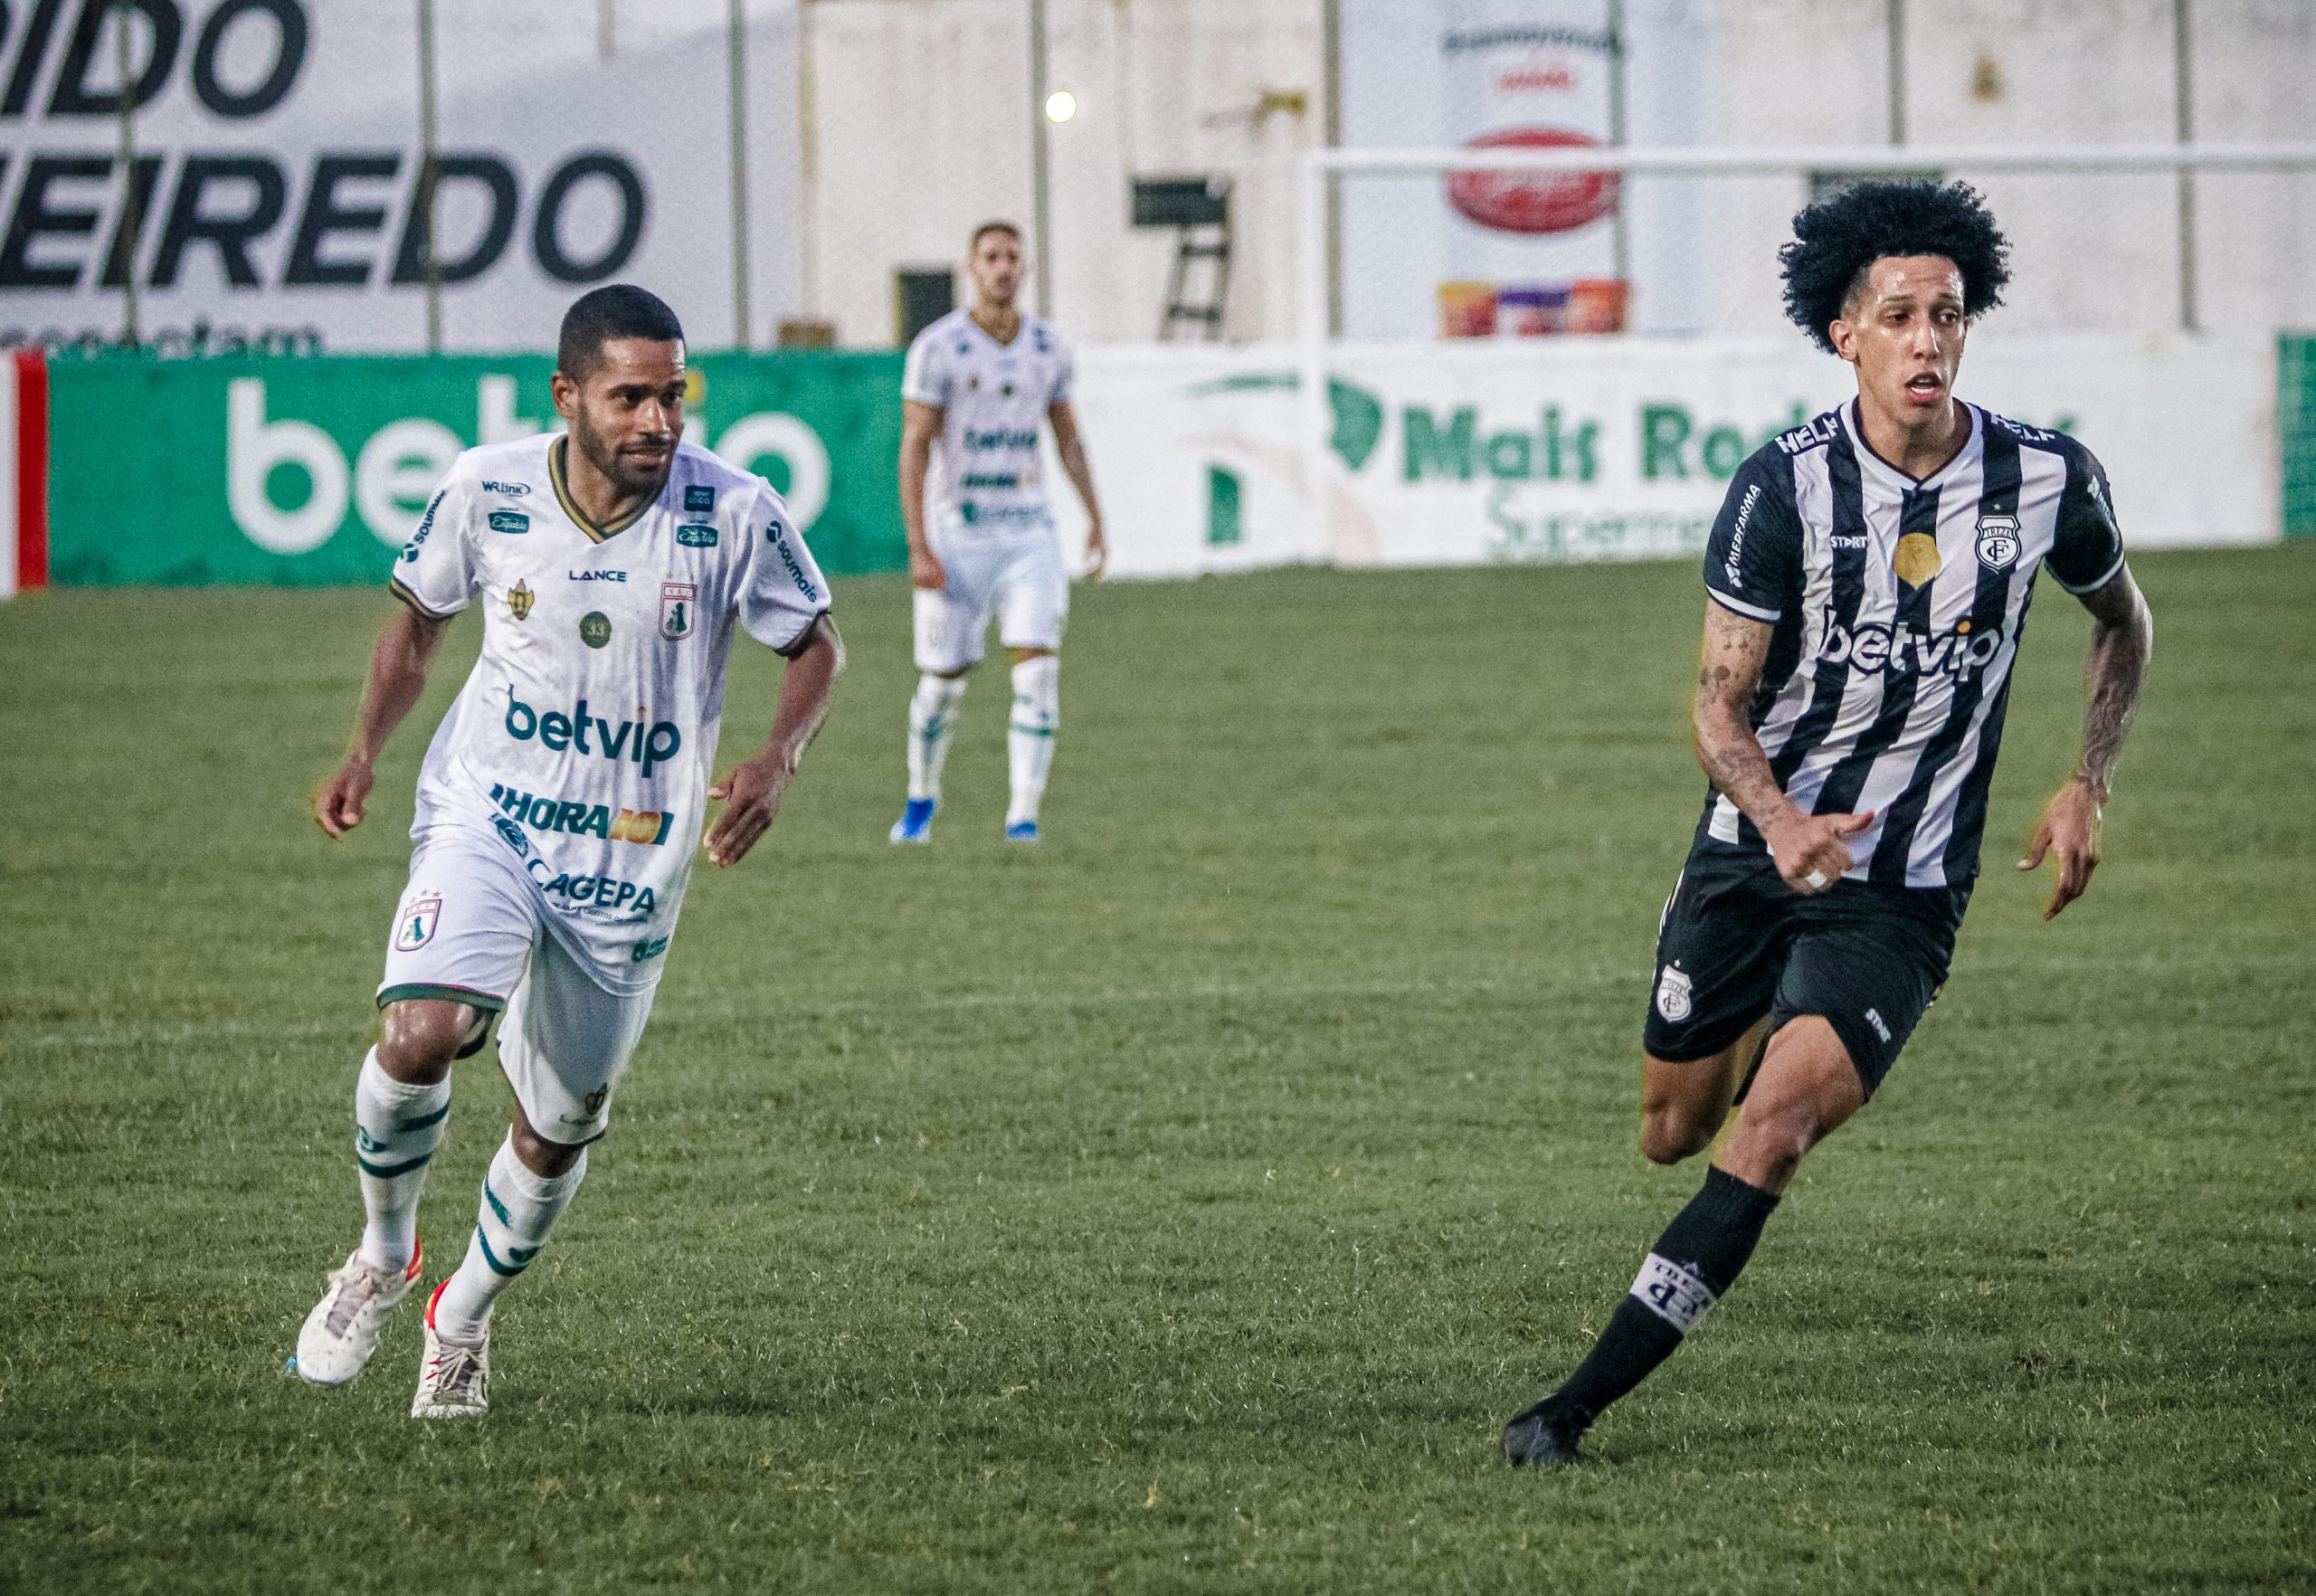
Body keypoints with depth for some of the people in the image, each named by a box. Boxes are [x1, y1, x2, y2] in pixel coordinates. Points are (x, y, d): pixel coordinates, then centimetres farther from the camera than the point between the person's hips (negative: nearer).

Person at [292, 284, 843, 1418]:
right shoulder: (487, 491, -8)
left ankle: (462, 1321, 39)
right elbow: (418, 620, 11)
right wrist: (365, 756, -3)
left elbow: (816, 647, 2)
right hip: (484, 822, -1)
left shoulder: (734, 513, -12)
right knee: (421, 1035, -26)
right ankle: (383, 1258, 3)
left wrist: (775, 763, -16)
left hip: (631, 867, 1)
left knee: (558, 1132, 9)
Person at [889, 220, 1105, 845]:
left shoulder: (1047, 344, 4)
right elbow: (913, 450, -10)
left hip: (1029, 534, 3)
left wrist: (1096, 522, 13)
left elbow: (1068, 438, 16)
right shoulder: (938, 347, -9)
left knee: (1037, 670, -14)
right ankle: (921, 798, 32)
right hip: (958, 535, -3)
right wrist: (918, 548, -16)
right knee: (943, 681, 7)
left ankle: (1023, 815, -13)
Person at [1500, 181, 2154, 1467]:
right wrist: (1780, 821, -30)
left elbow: (2122, 622, 14)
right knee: (1673, 1134, 13)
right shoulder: (1784, 487, -13)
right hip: (1751, 856, 1)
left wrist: (2086, 787, 4)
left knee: (1773, 1127, -21)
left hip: (1905, 894, -1)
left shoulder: (2048, 480, -8)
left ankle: (1579, 1404, -17)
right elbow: (1719, 703, -10)